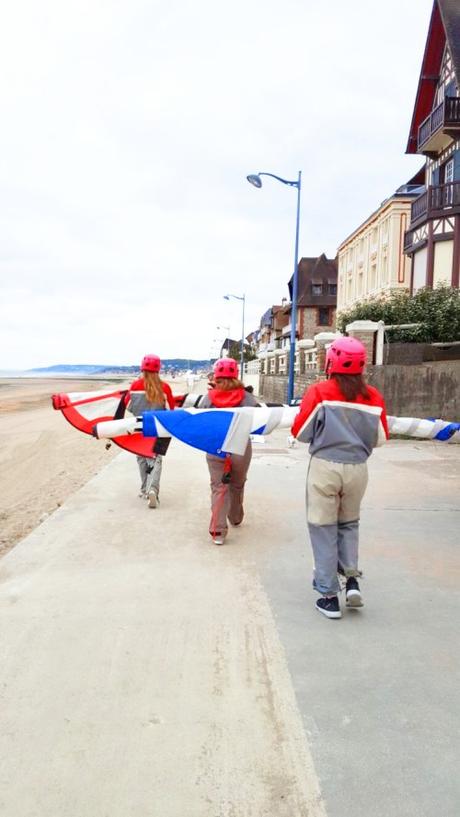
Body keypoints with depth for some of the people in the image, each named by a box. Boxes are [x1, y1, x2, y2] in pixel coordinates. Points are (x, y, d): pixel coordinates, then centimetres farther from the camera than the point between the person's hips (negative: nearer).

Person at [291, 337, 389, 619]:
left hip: (325, 466, -3)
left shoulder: (319, 391, -9)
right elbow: (380, 438, 6)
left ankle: (329, 595, 13)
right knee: (349, 523, 24)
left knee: (324, 528, 9)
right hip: (357, 469, 3)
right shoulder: (373, 396, -1)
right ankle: (352, 578, 11)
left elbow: (300, 432, -6)